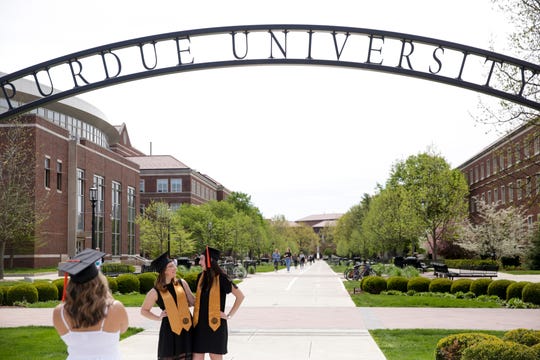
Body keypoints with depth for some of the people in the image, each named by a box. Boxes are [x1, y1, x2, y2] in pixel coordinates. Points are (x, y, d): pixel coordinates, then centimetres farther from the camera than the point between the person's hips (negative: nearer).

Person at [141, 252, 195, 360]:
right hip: (169, 330, -3)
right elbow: (144, 311, 9)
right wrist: (158, 318, 0)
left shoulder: (181, 283, 5)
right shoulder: (155, 292, -2)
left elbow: (193, 301, 11)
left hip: (187, 327, 3)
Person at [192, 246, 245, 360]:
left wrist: (230, 315, -4)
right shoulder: (201, 277, 8)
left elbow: (240, 296, -5)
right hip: (200, 324, 5)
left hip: (215, 324, -5)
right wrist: (195, 318, 13)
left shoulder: (221, 278, -10)